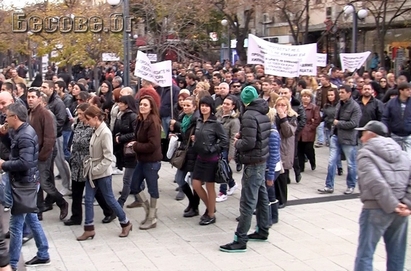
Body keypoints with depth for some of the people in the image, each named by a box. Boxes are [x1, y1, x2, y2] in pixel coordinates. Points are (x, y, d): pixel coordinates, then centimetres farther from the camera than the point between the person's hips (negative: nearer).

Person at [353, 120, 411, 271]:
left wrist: (391, 205, -14)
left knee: (365, 254, 1)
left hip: (376, 209, -6)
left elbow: (376, 183, -19)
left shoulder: (366, 153, -4)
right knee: (397, 254, 16)